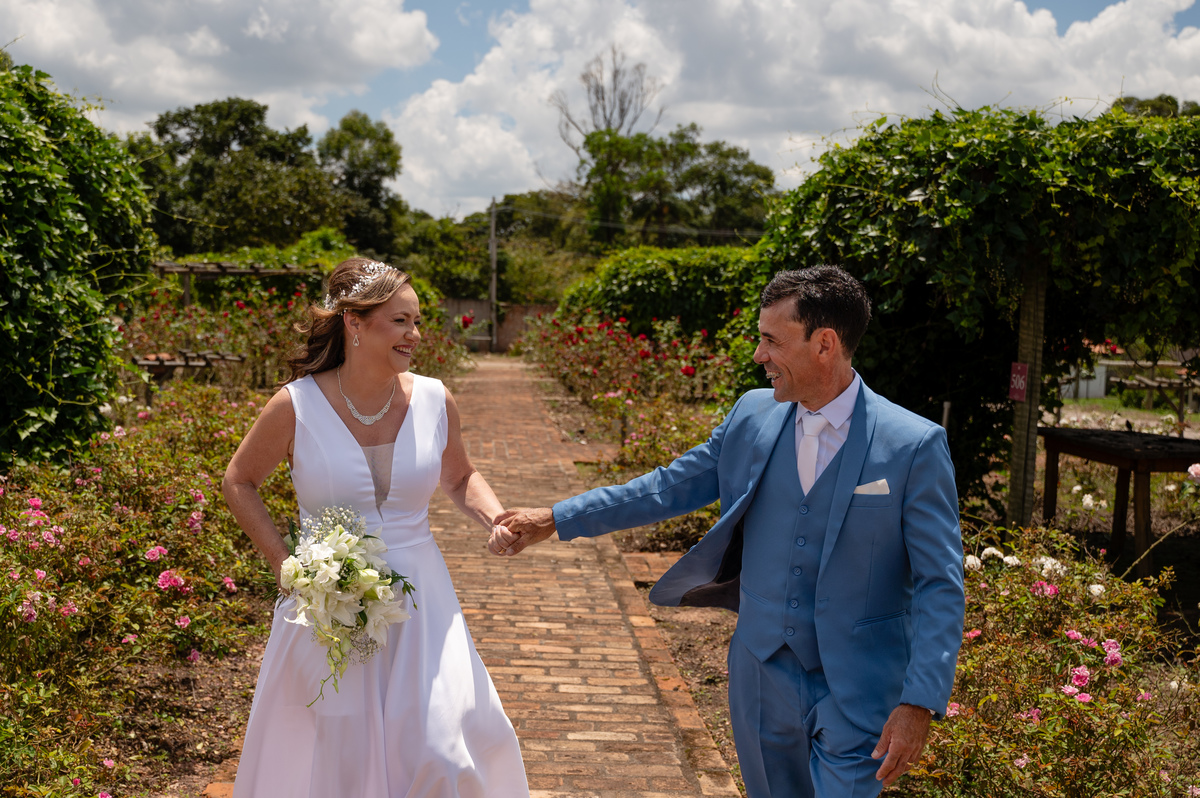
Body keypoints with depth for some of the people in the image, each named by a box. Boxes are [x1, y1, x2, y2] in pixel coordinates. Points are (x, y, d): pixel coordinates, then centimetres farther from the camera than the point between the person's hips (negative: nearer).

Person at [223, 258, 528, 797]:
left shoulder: (433, 401, -3)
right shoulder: (296, 407, -11)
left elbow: (459, 479, 15)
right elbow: (238, 483, 5)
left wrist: (495, 517, -6)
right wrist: (284, 563, -5)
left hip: (418, 606, 2)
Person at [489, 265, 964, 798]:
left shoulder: (915, 447, -14)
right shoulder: (753, 416, 1)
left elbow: (939, 586, -11)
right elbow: (670, 487, 11)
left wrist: (920, 703, -18)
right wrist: (554, 519, 10)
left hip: (857, 698, -4)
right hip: (761, 676, 5)